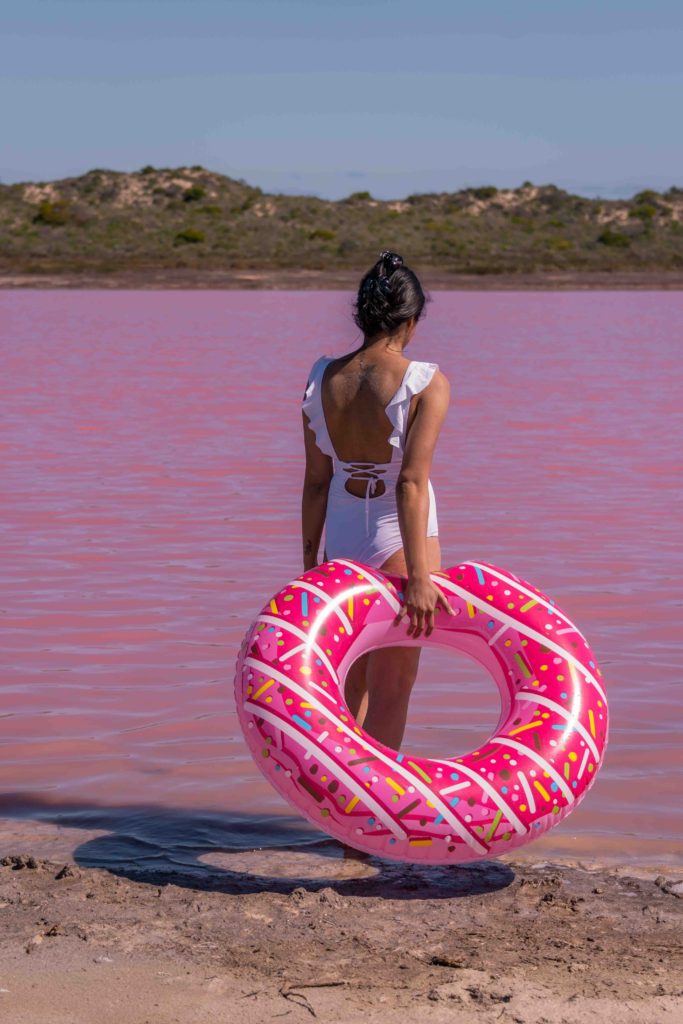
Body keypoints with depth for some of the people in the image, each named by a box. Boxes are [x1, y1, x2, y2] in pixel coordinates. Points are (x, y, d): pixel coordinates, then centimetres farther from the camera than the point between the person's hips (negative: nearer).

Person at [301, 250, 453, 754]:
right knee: (390, 692, 6)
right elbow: (412, 483, -22)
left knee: (355, 684, 21)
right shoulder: (426, 384, -15)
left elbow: (316, 481, 0)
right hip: (399, 541, -4)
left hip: (342, 539, 5)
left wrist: (310, 561, 9)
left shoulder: (322, 379, -2)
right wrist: (418, 575, -23)